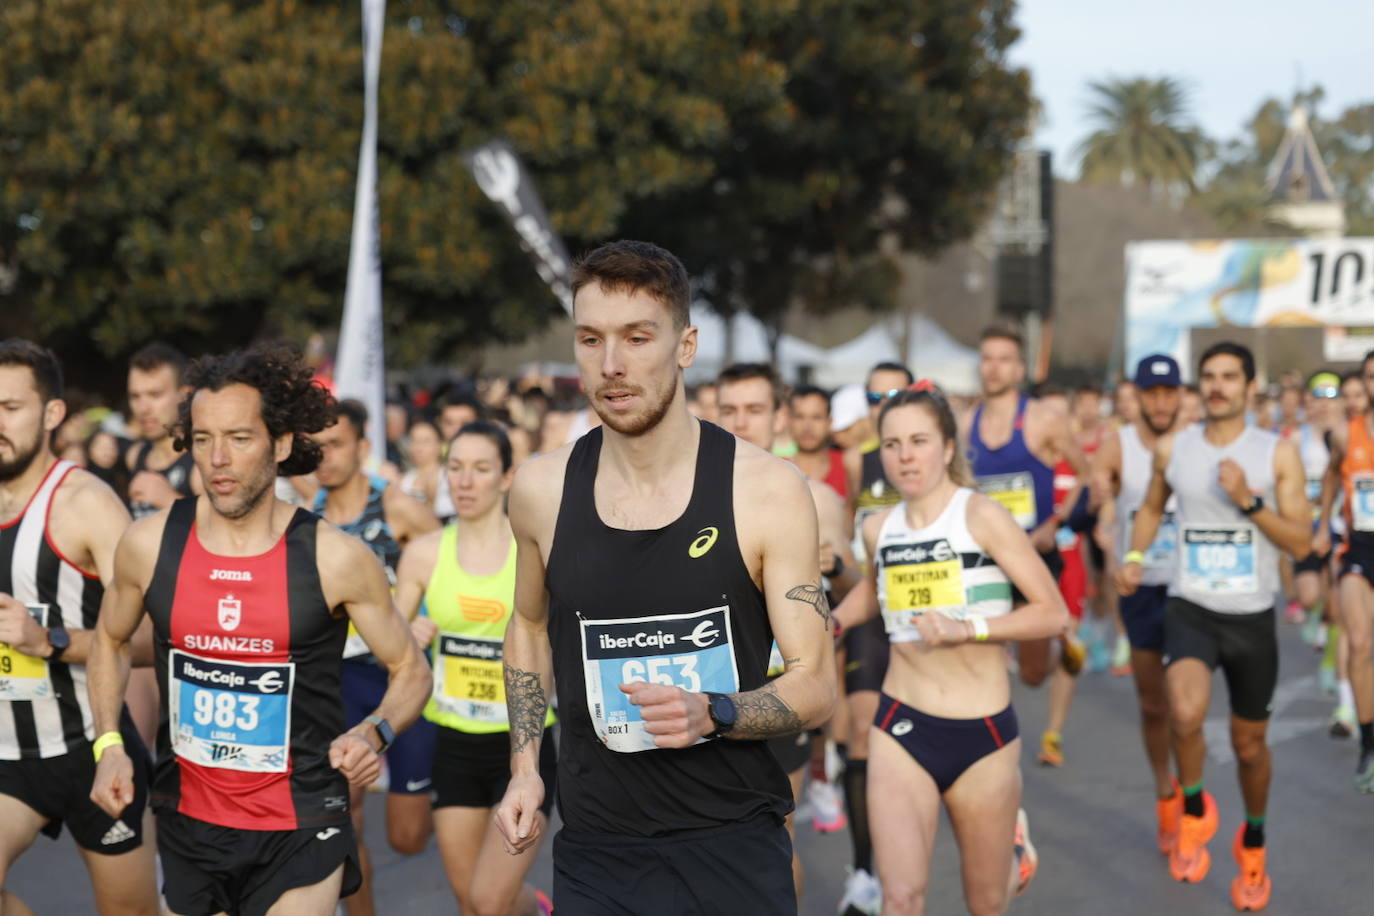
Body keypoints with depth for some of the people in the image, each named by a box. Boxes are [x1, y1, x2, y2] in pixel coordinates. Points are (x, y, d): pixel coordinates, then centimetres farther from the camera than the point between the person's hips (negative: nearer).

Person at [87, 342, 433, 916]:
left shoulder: (336, 560, -11)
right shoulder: (150, 545, -4)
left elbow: (411, 669, 1)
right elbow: (110, 641, 15)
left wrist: (376, 734, -18)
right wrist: (108, 745, 2)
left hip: (300, 833, -3)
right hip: (187, 822, 3)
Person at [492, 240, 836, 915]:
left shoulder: (768, 490, -8)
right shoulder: (540, 490, -1)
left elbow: (813, 687, -6)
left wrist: (711, 713, -24)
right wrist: (524, 767, 9)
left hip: (735, 851, -2)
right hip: (595, 854, 2)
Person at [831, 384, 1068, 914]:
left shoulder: (981, 516, -11)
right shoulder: (878, 528, 3)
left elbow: (1054, 613, -14)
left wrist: (968, 628, -24)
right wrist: (831, 622, 12)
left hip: (983, 733, -2)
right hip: (901, 728, 3)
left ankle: (1013, 842, 50)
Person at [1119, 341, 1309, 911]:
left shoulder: (1278, 455, -5)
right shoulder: (1172, 448, 1)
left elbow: (1301, 543, -7)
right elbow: (1152, 507, 19)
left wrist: (1248, 501, -20)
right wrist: (1134, 557, 2)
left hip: (1253, 618, 0)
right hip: (1189, 608, 0)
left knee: (1249, 743, 13)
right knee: (1186, 714, -29)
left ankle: (1253, 842, 41)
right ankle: (1195, 811, 0)